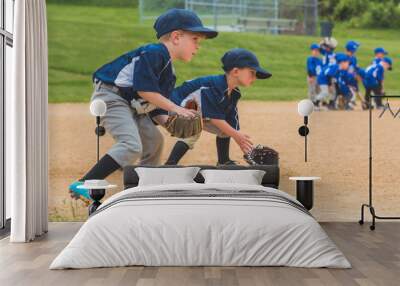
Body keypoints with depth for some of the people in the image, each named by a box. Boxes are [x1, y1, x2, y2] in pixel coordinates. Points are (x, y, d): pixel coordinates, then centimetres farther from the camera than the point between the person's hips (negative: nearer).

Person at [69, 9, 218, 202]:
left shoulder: (168, 70, 14)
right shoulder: (153, 53, -17)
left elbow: (154, 104, 14)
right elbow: (144, 89, -25)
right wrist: (175, 109, -18)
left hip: (130, 105, 11)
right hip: (111, 97, -11)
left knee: (153, 139, 18)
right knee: (131, 145, -25)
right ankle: (83, 185, -27)